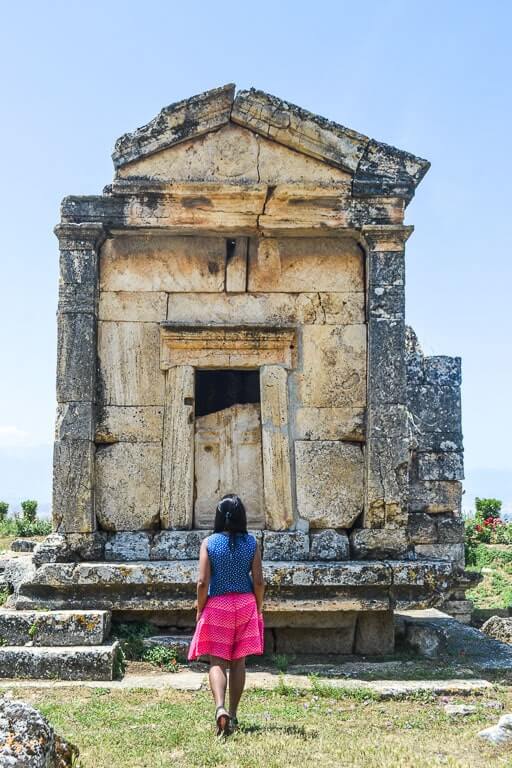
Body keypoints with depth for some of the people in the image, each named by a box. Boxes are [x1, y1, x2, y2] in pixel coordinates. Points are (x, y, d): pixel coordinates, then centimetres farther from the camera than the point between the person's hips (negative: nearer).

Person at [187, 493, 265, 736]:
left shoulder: (209, 543, -8)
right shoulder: (251, 543, -3)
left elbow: (203, 582, -11)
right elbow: (258, 581, -4)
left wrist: (199, 609, 3)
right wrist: (259, 607, 11)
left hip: (217, 605, -2)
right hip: (245, 604, 2)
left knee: (217, 661, 2)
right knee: (238, 661, 12)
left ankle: (220, 708, -20)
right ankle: (233, 714, 19)